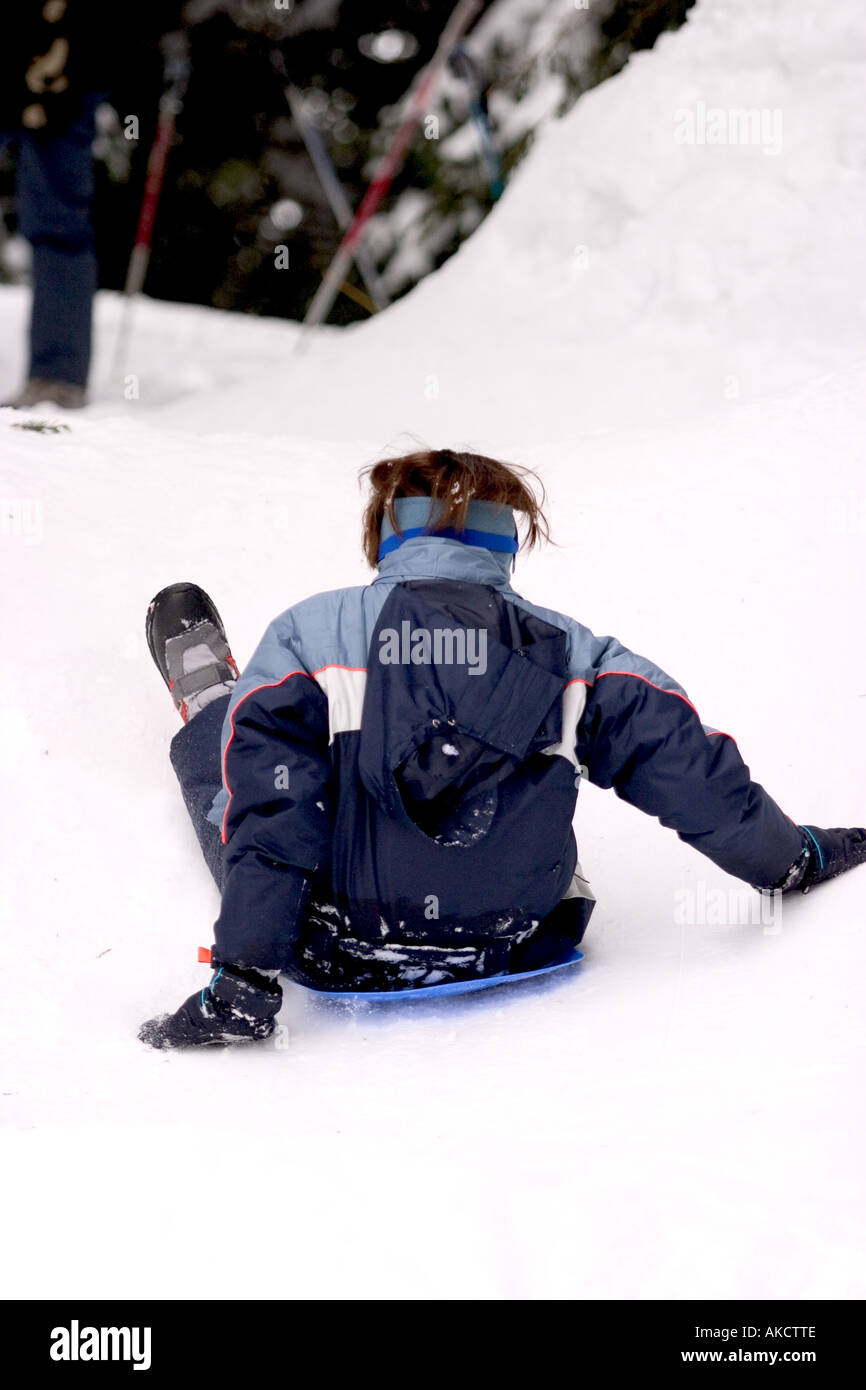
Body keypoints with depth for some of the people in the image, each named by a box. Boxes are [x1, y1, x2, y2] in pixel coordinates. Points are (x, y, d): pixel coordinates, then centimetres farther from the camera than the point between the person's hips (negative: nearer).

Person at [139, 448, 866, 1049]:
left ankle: (205, 697, 59)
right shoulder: (571, 651, -7)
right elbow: (690, 766, -4)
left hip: (340, 957, -2)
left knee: (238, 775, 27)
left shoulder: (311, 632, -11)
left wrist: (242, 983, -15)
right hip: (510, 950, 2)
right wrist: (791, 856, 13)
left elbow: (267, 812, -16)